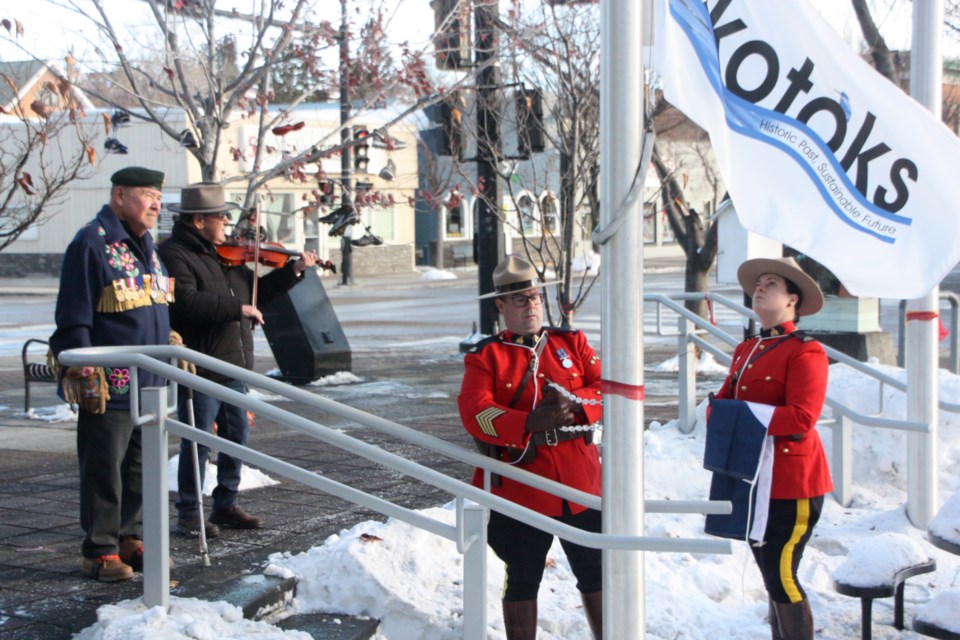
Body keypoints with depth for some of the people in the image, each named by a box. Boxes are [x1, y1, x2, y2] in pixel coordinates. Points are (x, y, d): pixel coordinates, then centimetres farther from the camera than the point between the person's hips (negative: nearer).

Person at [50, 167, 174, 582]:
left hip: (148, 385, 8)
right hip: (109, 386, -8)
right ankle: (100, 550, 6)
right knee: (104, 470, -1)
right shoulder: (92, 244, -12)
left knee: (141, 467, 13)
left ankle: (130, 538, 24)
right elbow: (74, 318, -15)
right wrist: (86, 373, -18)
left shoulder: (145, 244, 16)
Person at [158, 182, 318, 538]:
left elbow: (256, 291, 23)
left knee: (237, 435, 14)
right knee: (198, 442, -2)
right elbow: (186, 302, -27)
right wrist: (237, 308, -24)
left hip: (233, 366, 9)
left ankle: (226, 505, 26)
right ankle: (188, 514, 8)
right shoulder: (174, 255, -13)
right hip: (200, 367, -9)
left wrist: (293, 271, 12)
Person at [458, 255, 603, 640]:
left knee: (596, 574, 12)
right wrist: (530, 422, -28)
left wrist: (574, 403, -19)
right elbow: (475, 413, -14)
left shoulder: (572, 343, 11)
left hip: (581, 483, 3)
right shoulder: (485, 356, 1)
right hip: (521, 489, -3)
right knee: (522, 580, 8)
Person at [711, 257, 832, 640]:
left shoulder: (805, 351, -11)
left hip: (791, 483, -8)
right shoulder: (745, 350, 15)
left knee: (781, 577, -9)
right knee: (771, 576, 15)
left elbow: (802, 417, -21)